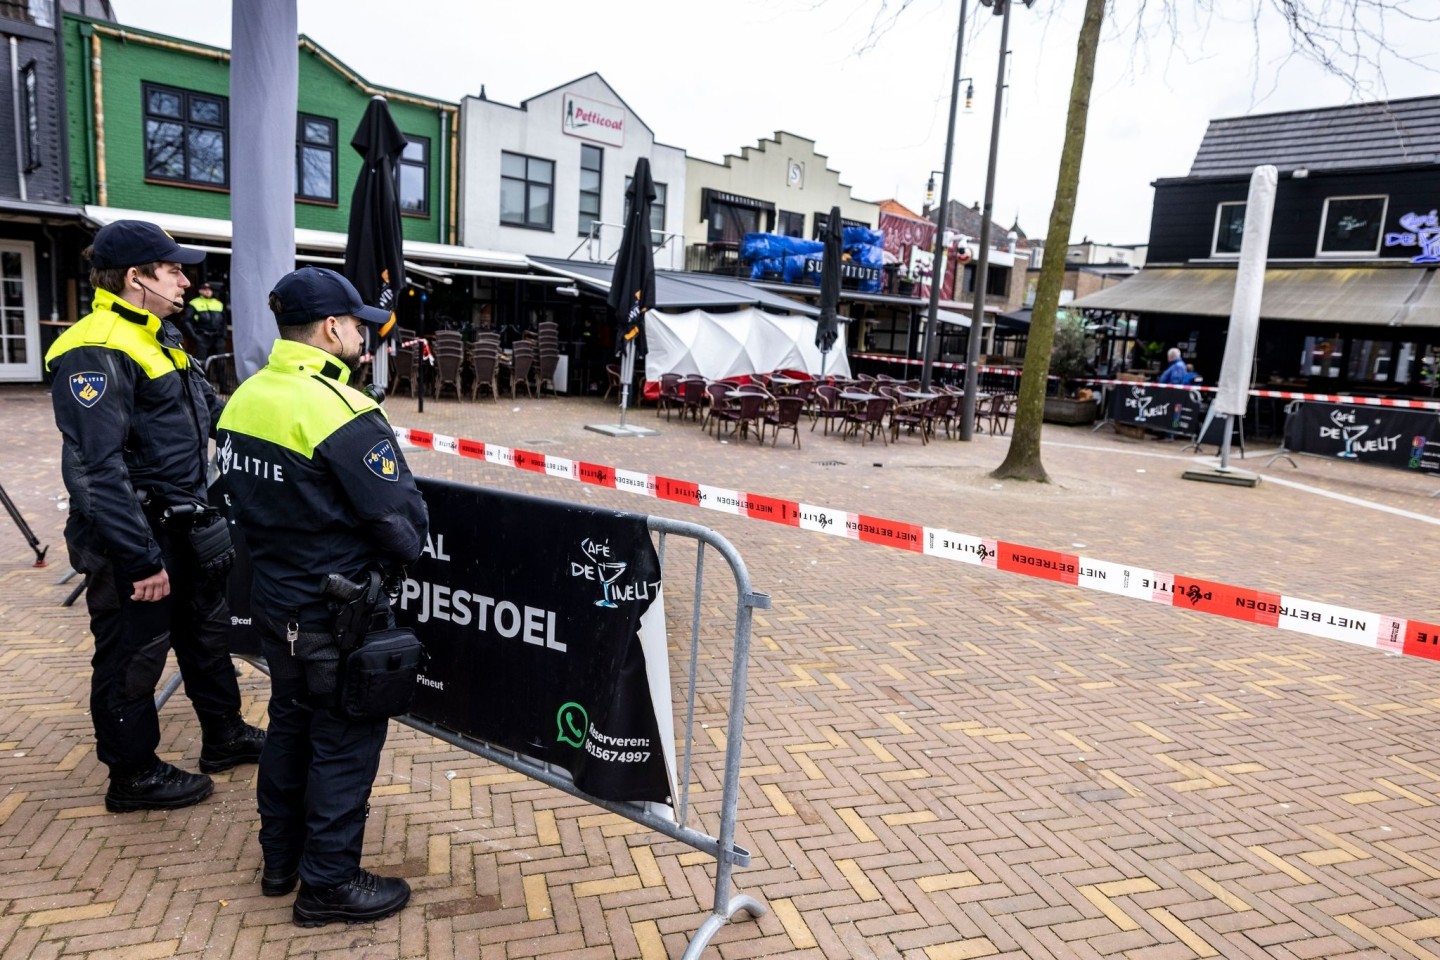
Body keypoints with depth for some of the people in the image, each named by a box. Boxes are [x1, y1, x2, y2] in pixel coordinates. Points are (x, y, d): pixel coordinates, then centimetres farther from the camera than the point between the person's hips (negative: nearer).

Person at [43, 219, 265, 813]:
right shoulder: (97, 353, -21)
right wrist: (141, 559, -26)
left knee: (207, 630, 20)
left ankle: (223, 736, 37)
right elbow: (98, 469, -27)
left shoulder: (160, 338, 11)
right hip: (133, 538, -10)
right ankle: (133, 775, 24)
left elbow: (210, 408, 25)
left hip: (183, 525, 10)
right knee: (133, 658, 6)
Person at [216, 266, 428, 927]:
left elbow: (242, 496, 9)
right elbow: (400, 517, -22)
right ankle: (327, 884, 23)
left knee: (290, 722, 23)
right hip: (337, 614, -8)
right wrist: (396, 557, -2)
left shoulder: (244, 399, 1)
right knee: (344, 743, 8)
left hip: (274, 600, 8)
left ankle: (280, 857, 39)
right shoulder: (342, 411, -24)